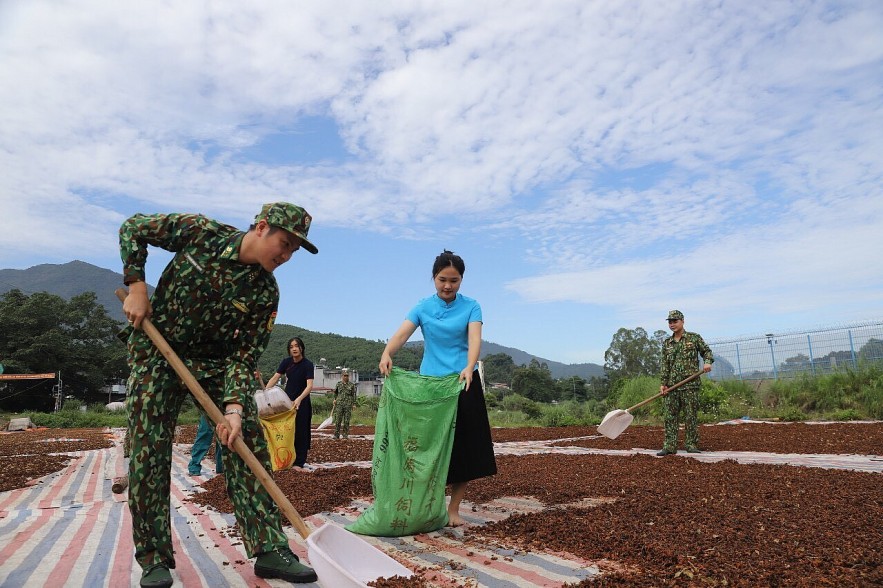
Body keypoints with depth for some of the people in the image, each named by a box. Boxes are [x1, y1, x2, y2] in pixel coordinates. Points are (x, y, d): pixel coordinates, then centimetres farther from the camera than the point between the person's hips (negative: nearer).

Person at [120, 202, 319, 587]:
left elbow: (244, 356, -13)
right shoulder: (201, 232, -15)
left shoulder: (265, 293, -12)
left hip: (216, 362, 2)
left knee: (249, 446, -7)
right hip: (157, 352, -1)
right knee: (149, 450, -4)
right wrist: (137, 286, -13)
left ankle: (269, 549, 0)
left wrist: (234, 407, -27)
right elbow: (134, 228, -3)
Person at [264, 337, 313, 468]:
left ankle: (299, 462, 5)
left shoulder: (308, 364, -17)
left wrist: (299, 399, -41)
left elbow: (309, 386, -26)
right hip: (287, 399, 4)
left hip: (302, 402, -4)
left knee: (300, 431, -1)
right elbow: (275, 378, -3)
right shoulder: (286, 362, -3)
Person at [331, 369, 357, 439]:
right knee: (338, 420, -1)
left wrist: (353, 404, 1)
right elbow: (335, 393, 21)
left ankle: (345, 435, 10)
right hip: (339, 405, 1)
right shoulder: (338, 384, 8)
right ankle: (336, 435, 4)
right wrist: (335, 400, 11)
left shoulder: (352, 385, 4)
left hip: (348, 405, -1)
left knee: (346, 421, 2)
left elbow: (354, 395, 6)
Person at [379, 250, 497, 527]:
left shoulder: (471, 306, 1)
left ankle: (453, 509, 17)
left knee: (463, 447, 2)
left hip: (463, 384, 0)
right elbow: (401, 334, -12)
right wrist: (386, 353, -34)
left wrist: (469, 367, -36)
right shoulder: (422, 307, 3)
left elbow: (474, 338, -15)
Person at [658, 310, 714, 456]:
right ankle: (669, 446, 4)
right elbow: (665, 365, 11)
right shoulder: (666, 343, 12)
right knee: (669, 417, 1)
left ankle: (691, 445, 11)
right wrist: (664, 384, 5)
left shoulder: (694, 338, 4)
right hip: (671, 386, 3)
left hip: (690, 385, -3)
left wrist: (708, 362, -10)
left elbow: (707, 351, 12)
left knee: (691, 416, 2)